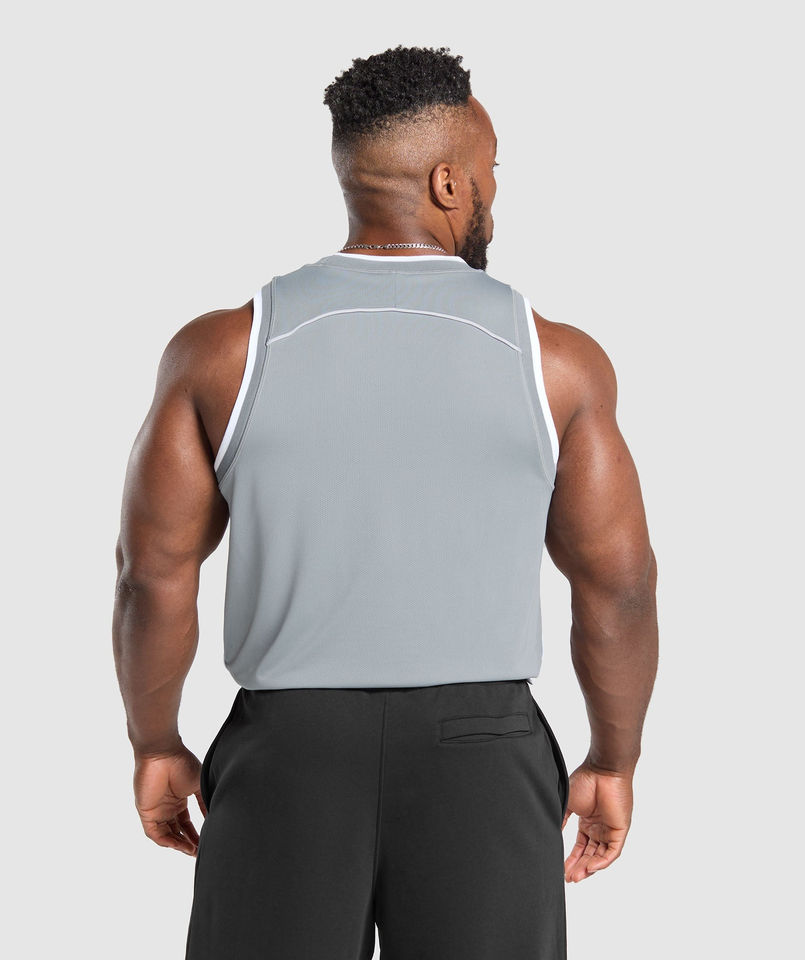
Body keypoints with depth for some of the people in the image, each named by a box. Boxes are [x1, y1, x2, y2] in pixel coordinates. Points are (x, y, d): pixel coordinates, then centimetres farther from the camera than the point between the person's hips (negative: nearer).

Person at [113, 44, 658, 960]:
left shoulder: (221, 352, -5)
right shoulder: (554, 360, -5)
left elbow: (153, 575, -2)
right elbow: (619, 586, -1)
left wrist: (155, 747, 12)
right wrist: (612, 763, 12)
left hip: (288, 759, 1)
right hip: (482, 766, 0)